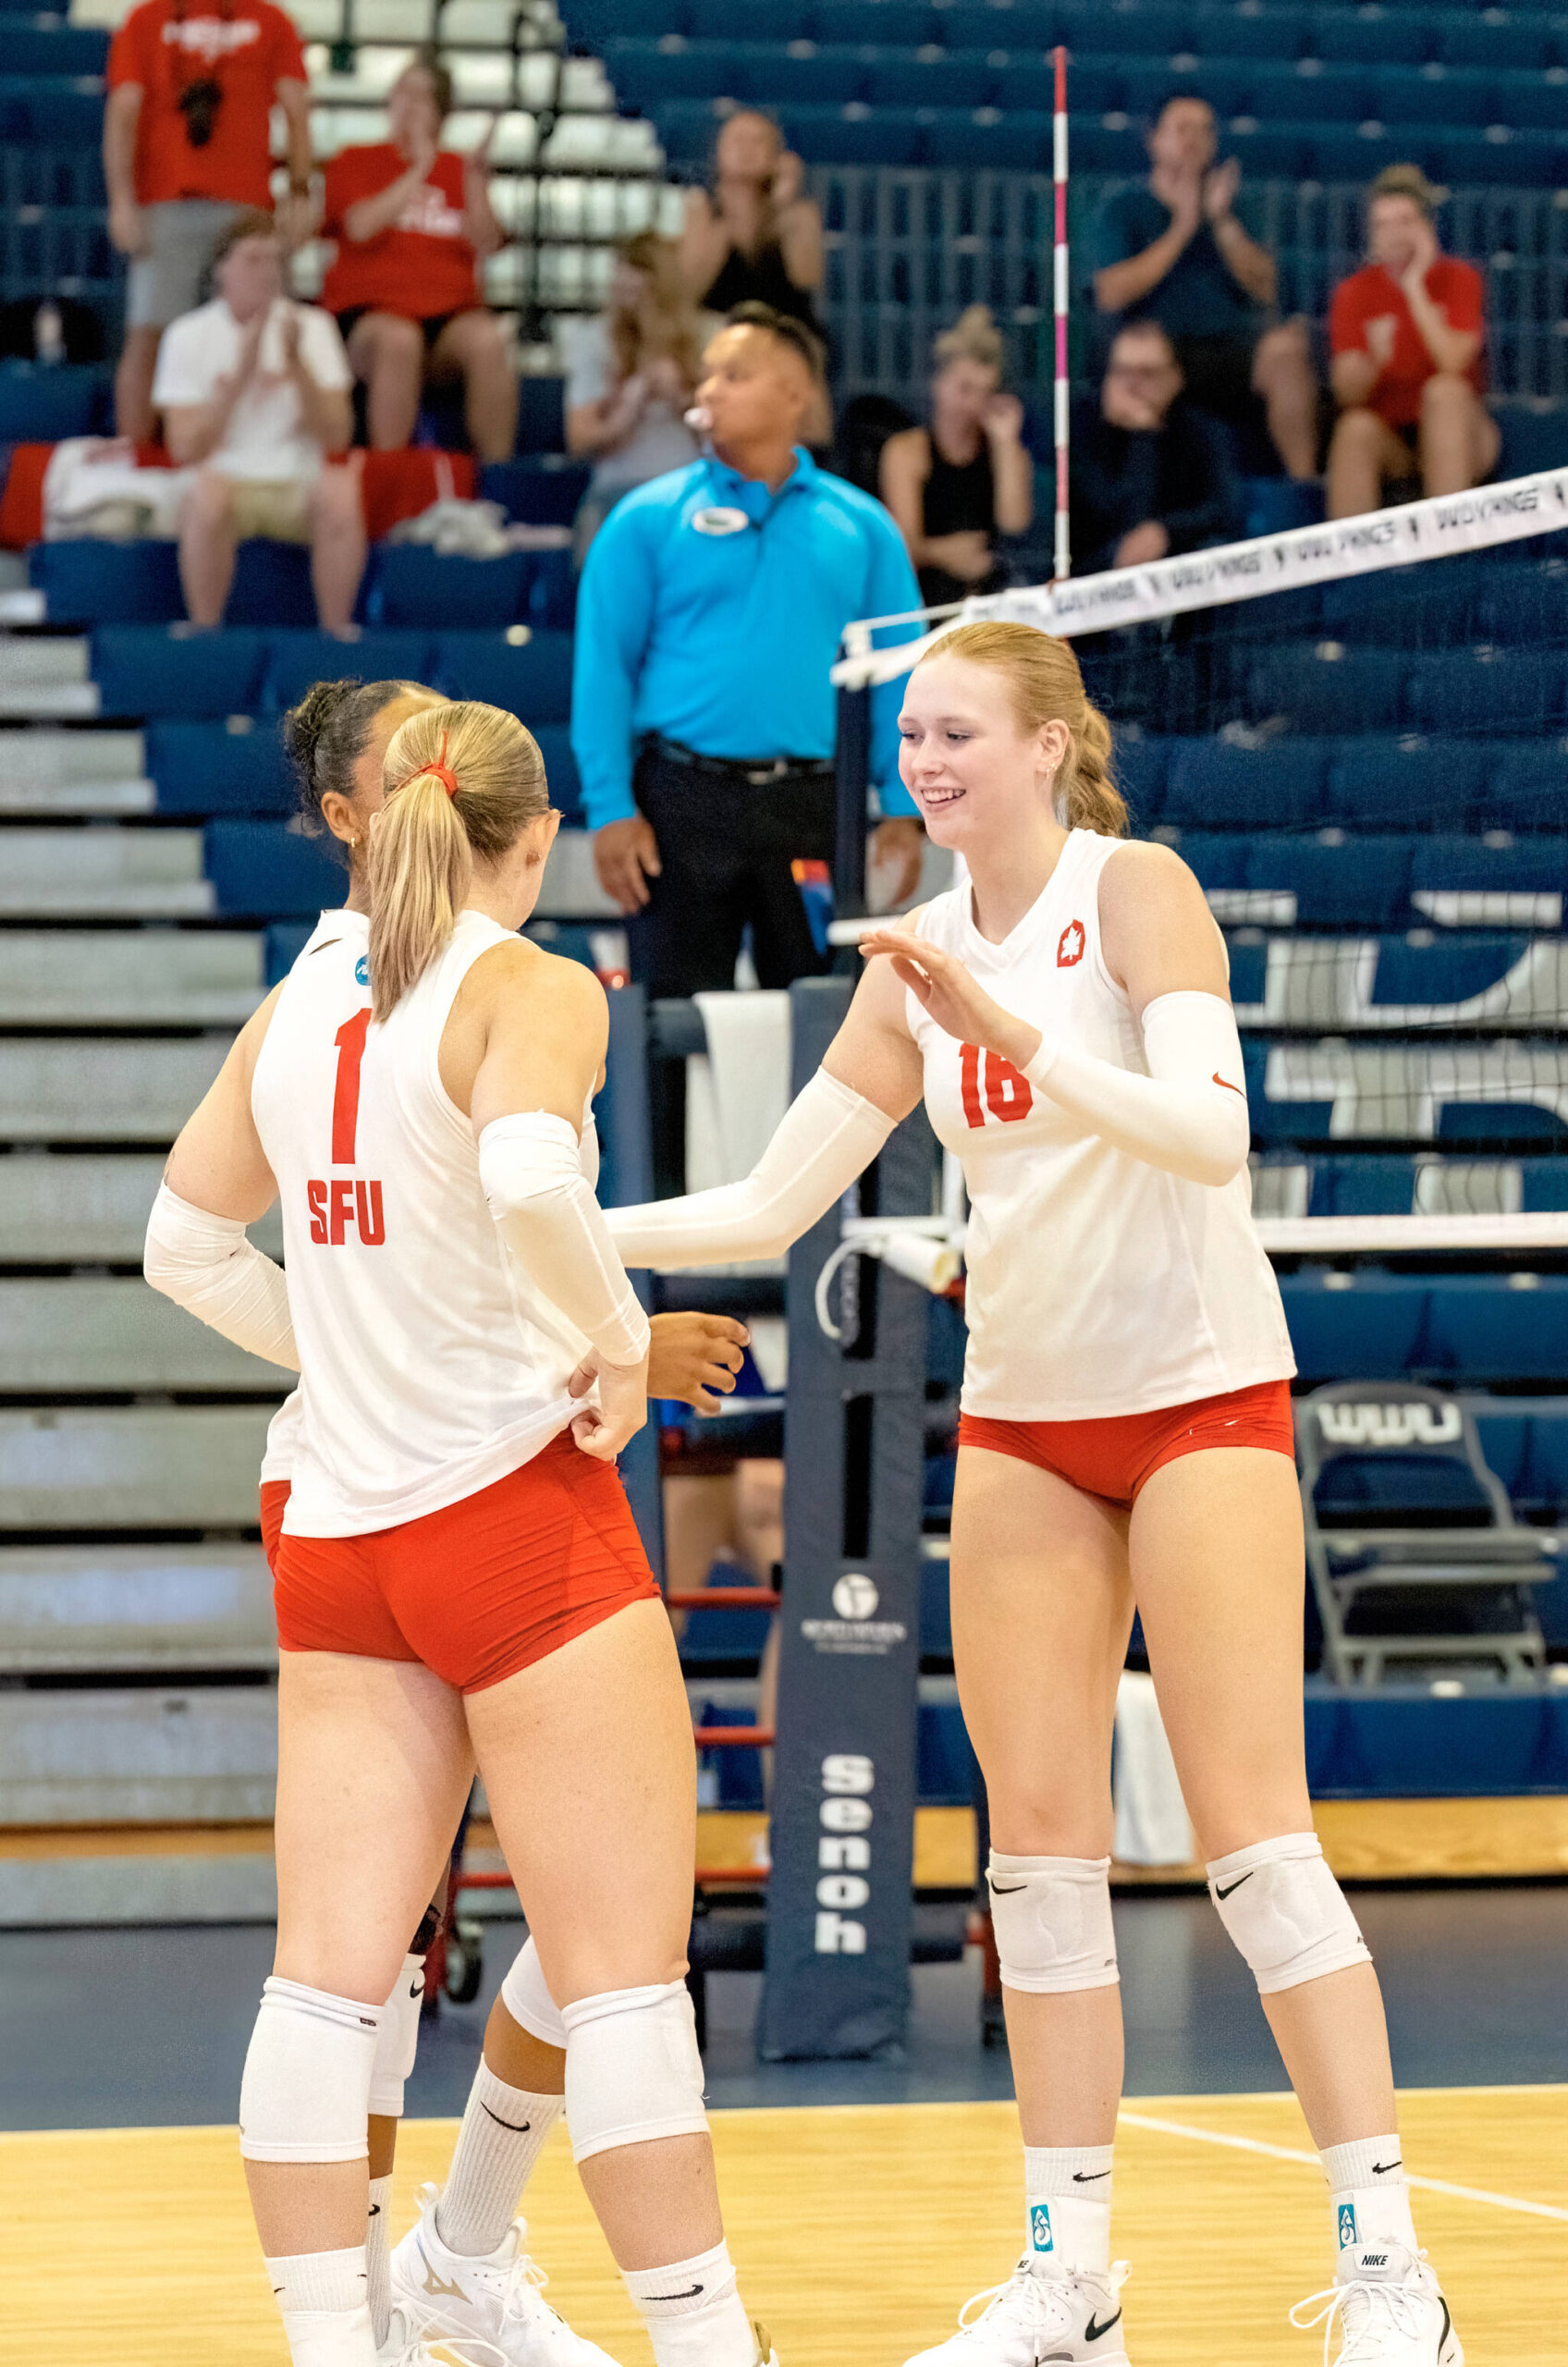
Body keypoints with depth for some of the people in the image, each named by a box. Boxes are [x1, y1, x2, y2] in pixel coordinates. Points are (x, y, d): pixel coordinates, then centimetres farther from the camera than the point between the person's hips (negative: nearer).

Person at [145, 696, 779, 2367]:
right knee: (623, 1968, -2)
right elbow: (530, 1179, -28)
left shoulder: (299, 1005, 11)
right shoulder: (532, 991, -8)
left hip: (335, 1534, 7)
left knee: (327, 1979, 3)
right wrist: (615, 1337, -13)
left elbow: (185, 1243, 19)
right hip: (517, 1508, -6)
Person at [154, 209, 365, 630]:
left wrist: (296, 364, -15)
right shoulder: (188, 336, 2)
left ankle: (337, 634, -21)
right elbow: (185, 449, -7)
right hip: (230, 486, -1)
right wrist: (240, 376, -15)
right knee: (207, 490, -36)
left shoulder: (312, 327, 6)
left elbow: (337, 437, -3)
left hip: (301, 490, 1)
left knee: (341, 490, -33)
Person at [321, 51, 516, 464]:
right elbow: (361, 227, -8)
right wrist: (419, 169, -6)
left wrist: (476, 180, -11)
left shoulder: (458, 170, 17)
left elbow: (486, 245, 3)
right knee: (398, 339, -38)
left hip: (450, 314, 2)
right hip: (369, 314, -2)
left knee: (486, 339, -33)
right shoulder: (355, 162, 13)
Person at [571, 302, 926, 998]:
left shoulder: (861, 528, 10)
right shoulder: (648, 519, 5)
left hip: (816, 807, 2)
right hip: (686, 802, -1)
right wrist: (610, 809, -8)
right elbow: (603, 670, 1)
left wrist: (903, 809, -1)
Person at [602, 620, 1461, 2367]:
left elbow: (1210, 1131, -26)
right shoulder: (919, 954, 6)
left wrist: (1014, 1035, -36)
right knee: (1040, 1848, 3)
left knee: (1254, 1837, -10)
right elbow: (766, 1208, 8)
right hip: (1020, 1421, 6)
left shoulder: (1134, 891, -11)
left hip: (1202, 1399, -6)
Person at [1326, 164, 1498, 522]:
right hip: (1388, 442, 1)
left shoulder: (1458, 278, -1)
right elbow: (1347, 395, -8)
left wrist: (1414, 288, -18)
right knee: (1356, 427, -31)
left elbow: (1454, 365, -18)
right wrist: (1373, 361, -29)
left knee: (1445, 390, -31)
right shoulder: (1354, 292, 2)